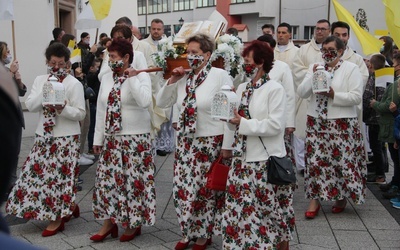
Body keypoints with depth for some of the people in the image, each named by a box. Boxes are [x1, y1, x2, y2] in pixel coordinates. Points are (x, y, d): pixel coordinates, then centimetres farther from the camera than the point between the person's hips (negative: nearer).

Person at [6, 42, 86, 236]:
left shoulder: (74, 84, -7)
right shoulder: (40, 80, 8)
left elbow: (80, 113, -10)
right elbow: (30, 106, -1)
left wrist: (63, 108, -26)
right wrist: (45, 91, -13)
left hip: (66, 138, -6)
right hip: (44, 136, 6)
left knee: (59, 175, -2)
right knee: (38, 172, 7)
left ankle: (58, 218, 14)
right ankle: (69, 208, 23)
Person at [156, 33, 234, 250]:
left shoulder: (220, 76, -9)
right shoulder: (184, 78, 7)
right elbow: (161, 103, 12)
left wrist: (227, 145, -13)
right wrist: (172, 81, -2)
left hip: (210, 143, -5)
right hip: (185, 142, 5)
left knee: (205, 191, 6)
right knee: (182, 189, 9)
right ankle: (188, 232, 28)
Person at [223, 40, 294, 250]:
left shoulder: (275, 89, -10)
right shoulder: (241, 88, 11)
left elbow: (276, 125, -18)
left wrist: (244, 123, -16)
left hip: (267, 161, -6)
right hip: (242, 158, 6)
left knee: (271, 210, 6)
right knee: (241, 207, 12)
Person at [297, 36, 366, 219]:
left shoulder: (351, 69, -1)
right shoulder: (315, 67, 12)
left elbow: (356, 97, -10)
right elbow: (301, 93, 3)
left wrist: (334, 95, -18)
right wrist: (312, 76, -9)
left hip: (342, 124, -3)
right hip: (316, 122, 3)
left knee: (342, 160, 1)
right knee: (315, 160, 2)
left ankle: (342, 197, 21)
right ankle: (314, 200, 10)